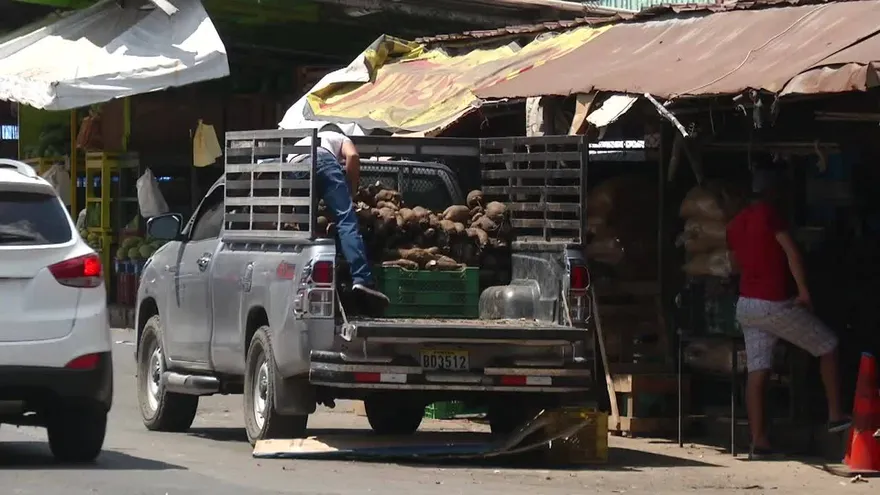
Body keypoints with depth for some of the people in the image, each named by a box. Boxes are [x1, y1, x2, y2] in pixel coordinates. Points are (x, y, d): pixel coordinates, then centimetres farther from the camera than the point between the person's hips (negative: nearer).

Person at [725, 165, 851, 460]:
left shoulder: (735, 224, 11)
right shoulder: (768, 214, -11)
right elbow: (791, 252, -18)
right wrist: (804, 291, -14)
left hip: (746, 305, 7)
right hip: (775, 305, -7)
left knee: (757, 372, 4)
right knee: (828, 346, 9)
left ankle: (758, 441, -2)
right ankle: (835, 415, 8)